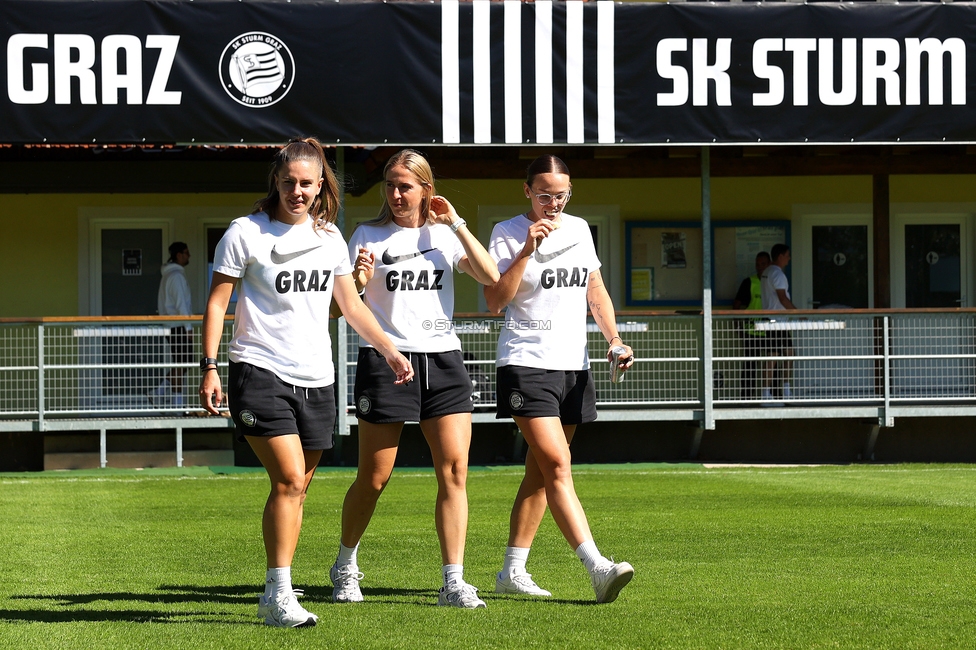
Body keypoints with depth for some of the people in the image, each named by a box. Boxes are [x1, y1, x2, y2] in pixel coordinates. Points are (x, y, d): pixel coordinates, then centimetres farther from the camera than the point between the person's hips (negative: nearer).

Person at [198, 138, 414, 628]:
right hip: (261, 372, -5)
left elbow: (351, 304, 20)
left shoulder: (329, 237, 11)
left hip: (316, 379, 5)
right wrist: (209, 368, -10)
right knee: (289, 480, -17)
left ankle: (274, 598, 14)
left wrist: (389, 349, 13)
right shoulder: (247, 233, -4)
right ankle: (279, 593, -13)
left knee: (296, 490, 7)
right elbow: (217, 302, -2)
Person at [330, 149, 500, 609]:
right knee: (374, 477, 1)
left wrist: (457, 225, -4)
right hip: (386, 360, -2)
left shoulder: (444, 234, 9)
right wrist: (359, 281, -21)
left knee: (454, 468, -8)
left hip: (443, 359, 3)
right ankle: (346, 566, 24)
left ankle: (454, 582, -6)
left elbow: (490, 277, -4)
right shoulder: (369, 236, 2)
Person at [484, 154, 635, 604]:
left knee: (540, 474, 10)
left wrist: (614, 337, 7)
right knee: (557, 465, -18)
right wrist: (527, 250, -19)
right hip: (525, 364, -6)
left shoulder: (579, 229, 12)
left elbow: (595, 291, 20)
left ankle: (512, 572, 17)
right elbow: (495, 301, -13)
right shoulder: (508, 233, -5)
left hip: (573, 365, 6)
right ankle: (598, 569, -26)